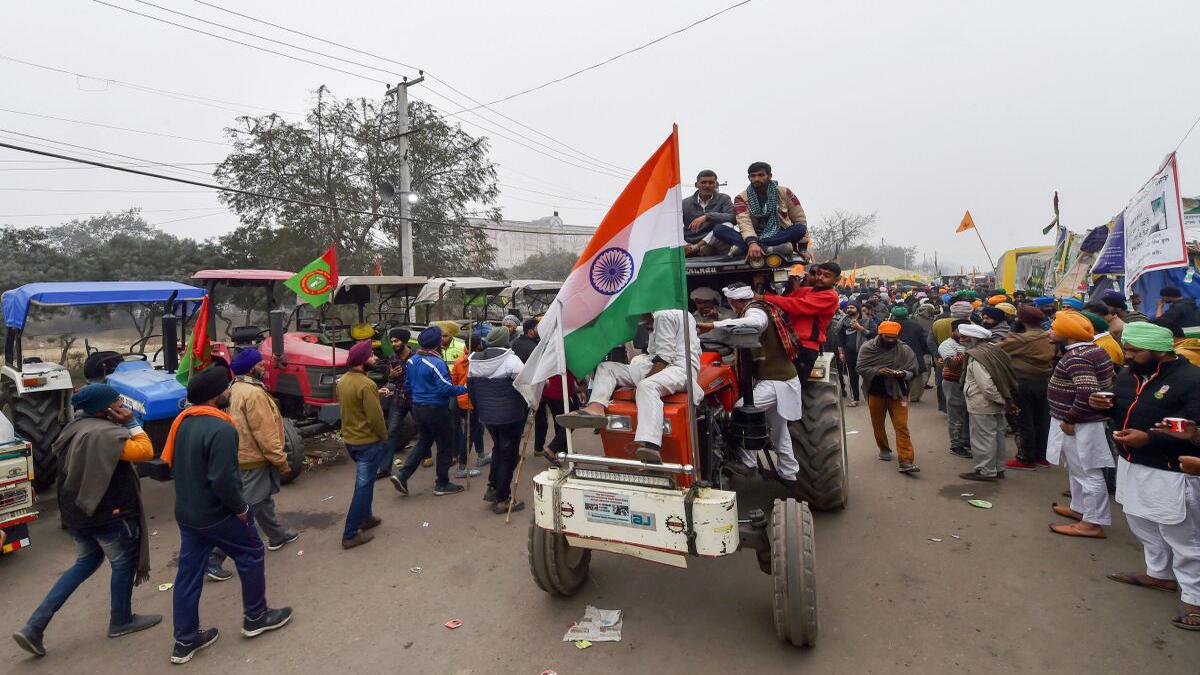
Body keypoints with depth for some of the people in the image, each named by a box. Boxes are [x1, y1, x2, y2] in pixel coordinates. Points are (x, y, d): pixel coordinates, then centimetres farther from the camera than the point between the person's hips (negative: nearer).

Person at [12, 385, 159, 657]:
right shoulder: (106, 433, -27)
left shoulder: (74, 428, 3)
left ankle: (34, 626, 19)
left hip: (78, 510, 9)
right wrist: (131, 423, -19)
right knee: (123, 565, 12)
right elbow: (146, 451, -26)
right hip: (109, 515, -9)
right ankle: (121, 621, 28)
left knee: (86, 563, 24)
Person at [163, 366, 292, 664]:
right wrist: (241, 508, -14)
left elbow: (172, 462, 12)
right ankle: (255, 617, 26)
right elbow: (223, 480, -29)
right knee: (251, 554, 12)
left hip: (186, 512, 8)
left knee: (188, 573, 15)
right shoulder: (221, 428, -27)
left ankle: (185, 641, 25)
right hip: (216, 515, -8)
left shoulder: (183, 421, 2)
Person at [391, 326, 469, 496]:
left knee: (423, 442, 22)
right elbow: (445, 388, -24)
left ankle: (402, 475, 12)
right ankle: (442, 484, 17)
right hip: (436, 410, -8)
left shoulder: (412, 360, 5)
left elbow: (408, 384, 15)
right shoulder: (436, 363, -21)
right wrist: (465, 388, -12)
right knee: (445, 445, 7)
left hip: (417, 407, 8)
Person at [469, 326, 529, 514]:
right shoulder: (510, 359, -16)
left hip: (486, 415, 7)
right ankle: (502, 499, 13)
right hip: (510, 416, -6)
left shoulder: (474, 360, 5)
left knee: (498, 448, 26)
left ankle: (492, 488, 29)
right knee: (509, 454, 6)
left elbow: (470, 388, 12)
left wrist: (479, 410, 22)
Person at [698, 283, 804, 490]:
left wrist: (714, 325, -45)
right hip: (779, 377, 10)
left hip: (776, 381, -10)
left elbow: (755, 323, -43)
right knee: (779, 428, 18)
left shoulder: (754, 311, -18)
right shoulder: (761, 308, 13)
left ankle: (748, 463, -8)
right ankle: (788, 475, 29)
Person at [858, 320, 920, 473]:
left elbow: (913, 372, -2)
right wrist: (878, 371, -25)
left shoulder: (904, 350, -6)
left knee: (902, 426, -8)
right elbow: (861, 368, -9)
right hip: (875, 392, 1)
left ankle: (906, 461, -9)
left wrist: (903, 374, -24)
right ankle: (884, 449, 39)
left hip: (897, 392, -1)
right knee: (877, 424, 16)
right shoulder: (867, 347, -7)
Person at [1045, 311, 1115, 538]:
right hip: (1080, 422, 10)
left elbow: (1088, 393, -33)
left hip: (1078, 425, -10)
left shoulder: (1076, 357, -24)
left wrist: (1069, 420, -22)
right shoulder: (1093, 349, 8)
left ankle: (1093, 523, 10)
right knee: (1077, 469, 22)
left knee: (1087, 473, 0)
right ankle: (1079, 508, 37)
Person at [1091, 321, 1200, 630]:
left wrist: (1149, 438, -31)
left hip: (1170, 474, -8)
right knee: (1143, 526, 22)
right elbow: (1122, 410, 19)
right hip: (1131, 466, 8)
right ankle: (1160, 574, 41)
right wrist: (1104, 406, -3)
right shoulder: (1129, 374, 5)